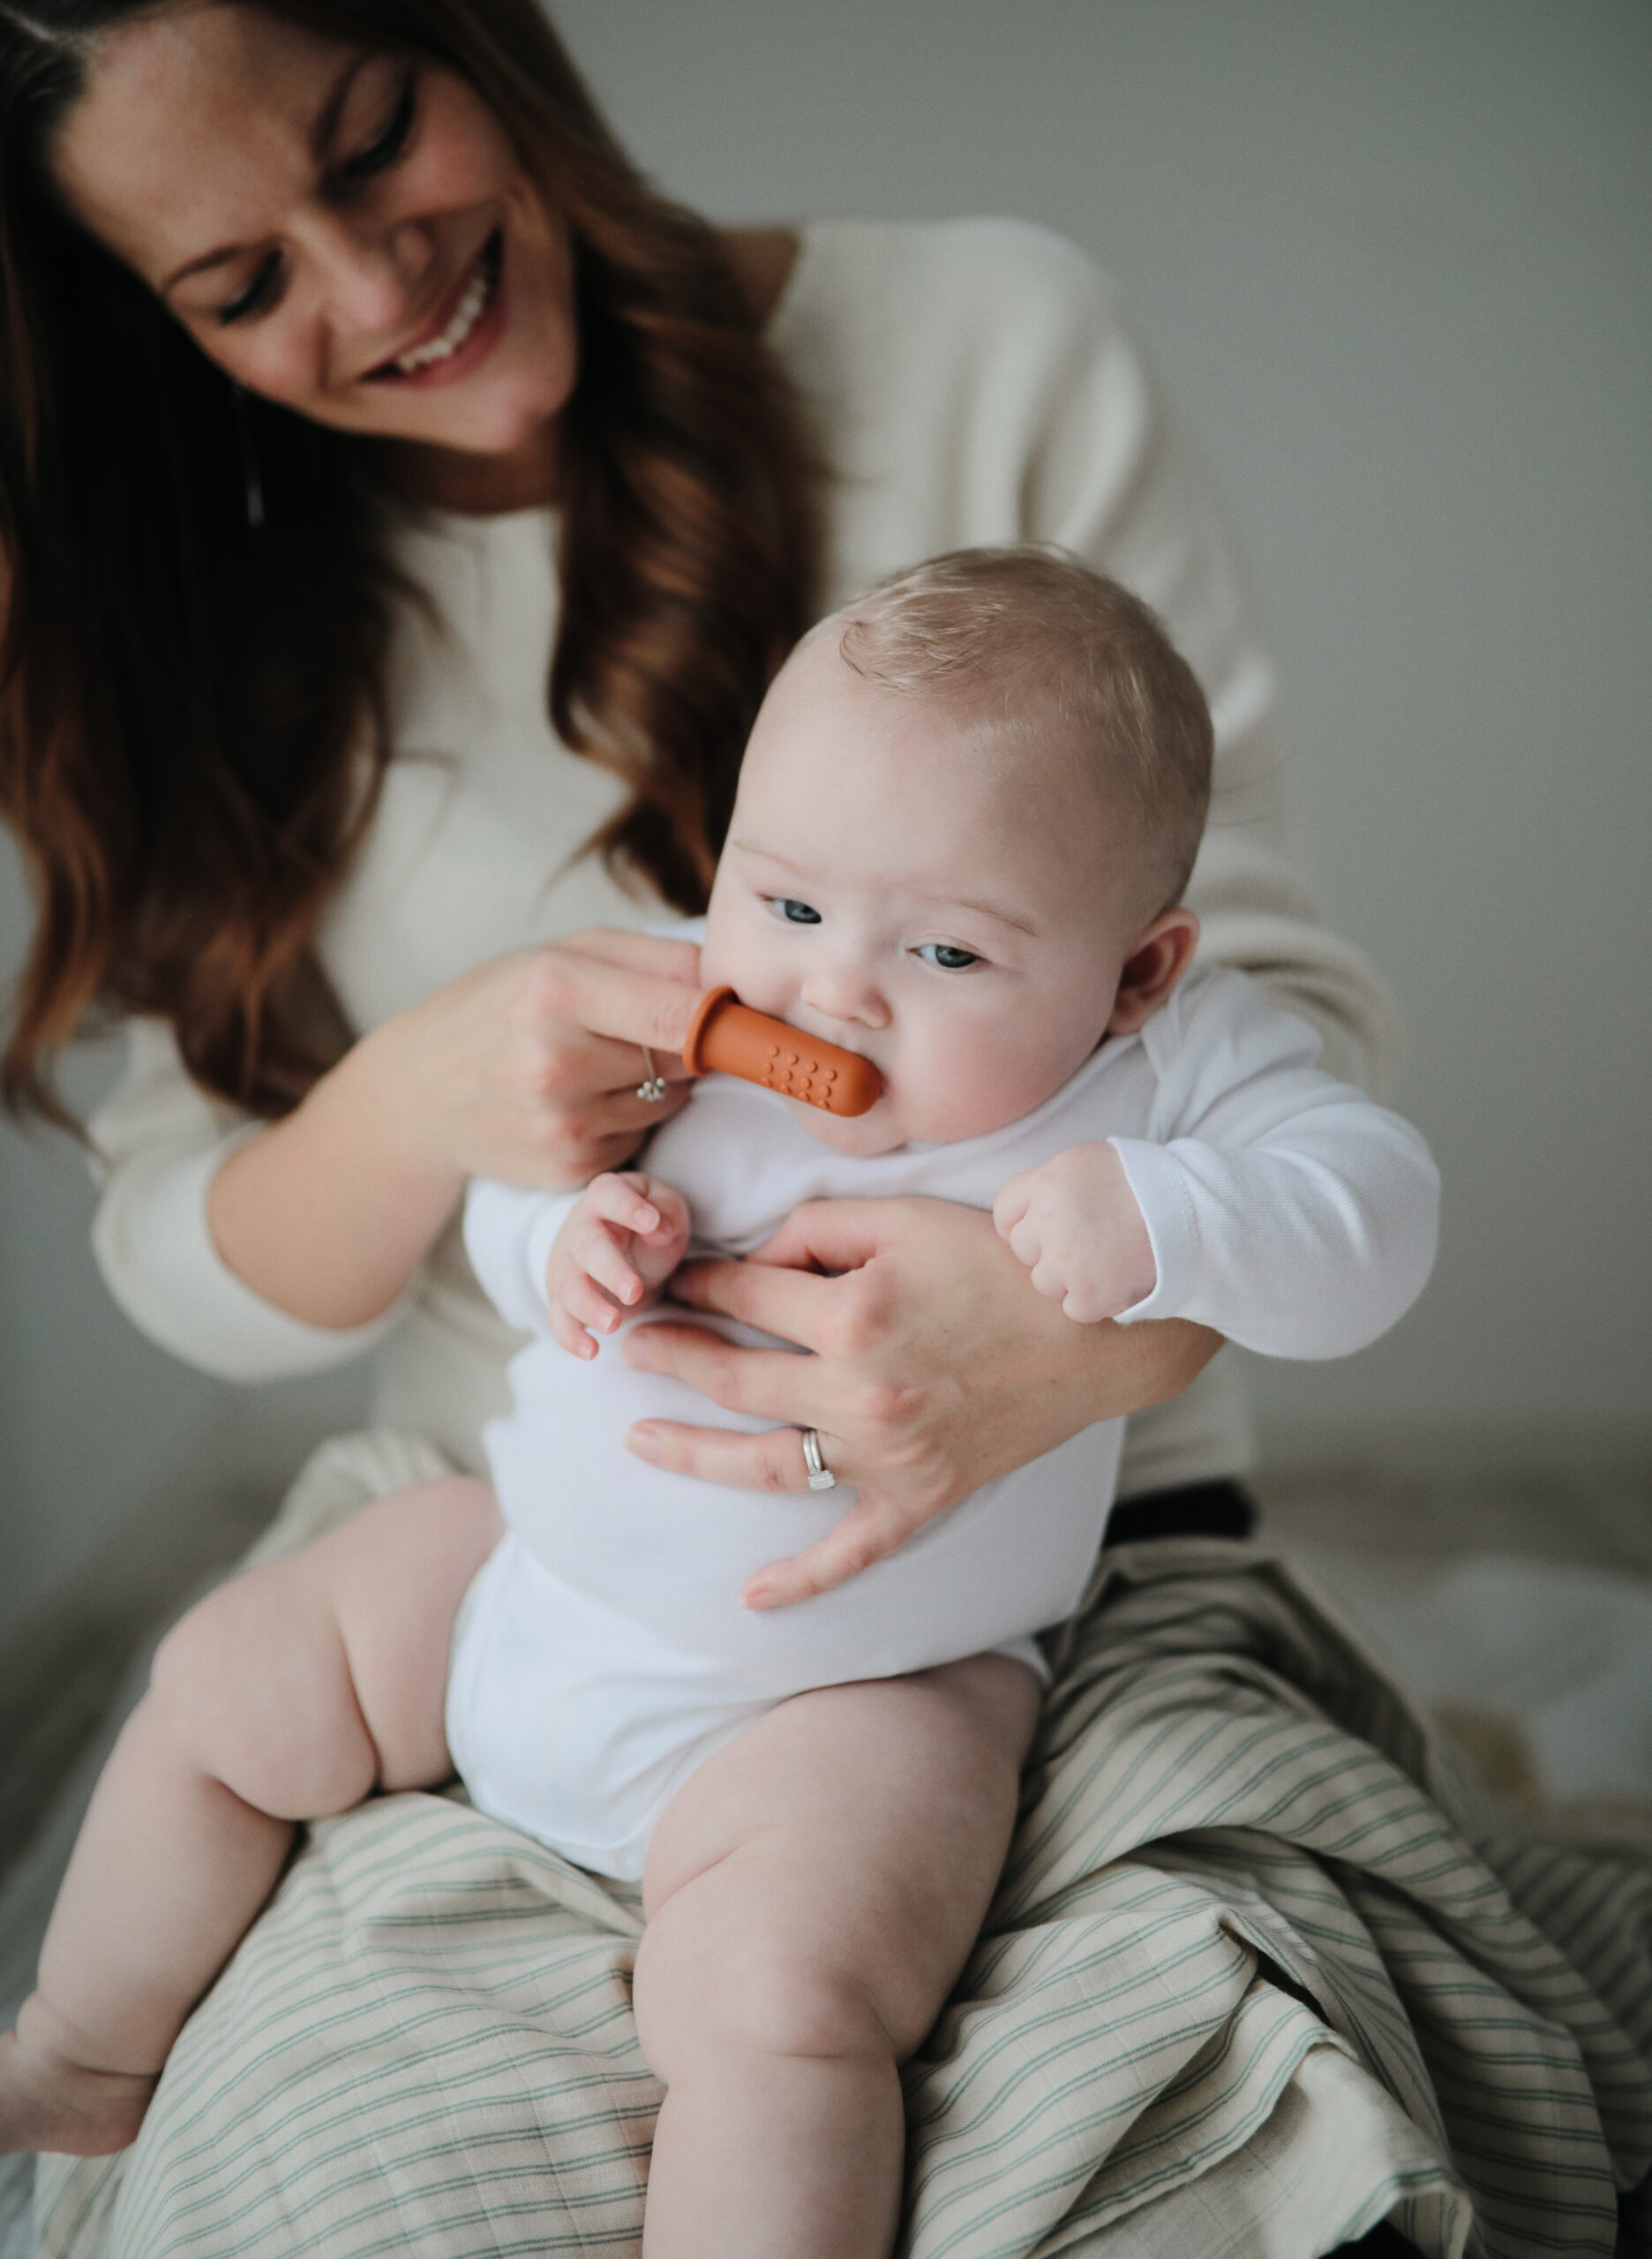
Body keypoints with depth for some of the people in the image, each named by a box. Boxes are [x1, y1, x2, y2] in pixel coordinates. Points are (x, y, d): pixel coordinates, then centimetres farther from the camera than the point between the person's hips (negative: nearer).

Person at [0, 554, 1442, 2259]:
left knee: (774, 1998, -31)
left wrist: (1161, 1218, -36)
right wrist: (571, 1237, -21)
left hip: (859, 1690, -5)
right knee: (220, 1687, 14)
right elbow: (509, 1194, 3)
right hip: (532, 1573, 5)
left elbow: (1375, 1207, -19)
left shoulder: (1163, 1066, -14)